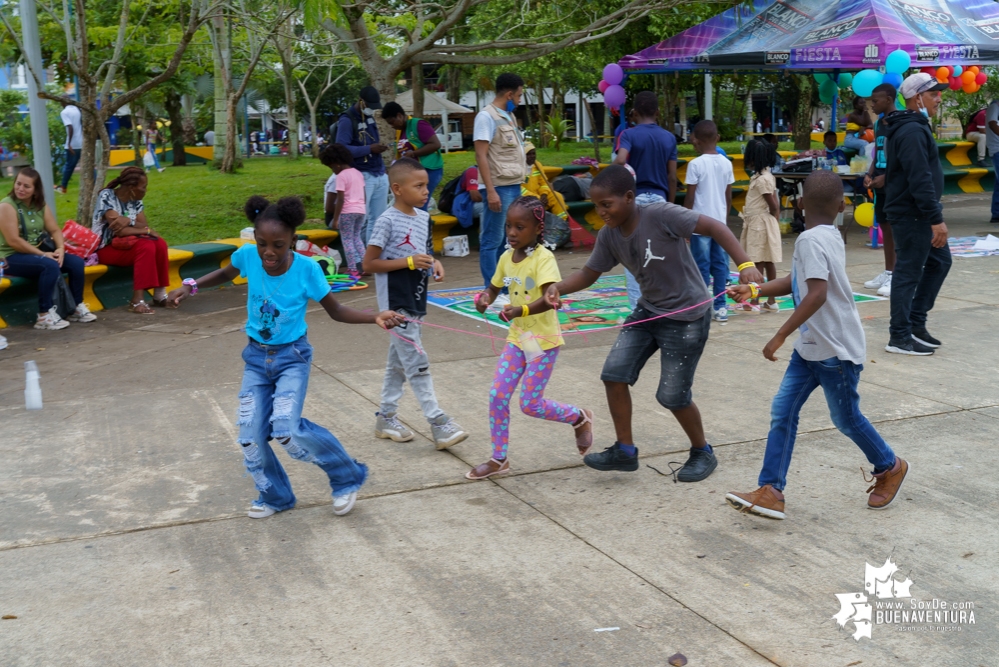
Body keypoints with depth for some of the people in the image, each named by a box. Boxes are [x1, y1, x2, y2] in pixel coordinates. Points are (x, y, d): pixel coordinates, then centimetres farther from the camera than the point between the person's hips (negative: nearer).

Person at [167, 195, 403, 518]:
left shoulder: (307, 269, -20)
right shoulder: (247, 256, -13)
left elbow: (335, 311, -9)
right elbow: (225, 274, 12)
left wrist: (375, 318, -23)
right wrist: (190, 286, -2)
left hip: (292, 357, -4)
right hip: (256, 358, 4)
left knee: (287, 430, -21)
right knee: (250, 436, 1)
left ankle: (347, 477, 2)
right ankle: (275, 496, 27)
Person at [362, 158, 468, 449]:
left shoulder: (423, 217, 7)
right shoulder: (387, 221, -15)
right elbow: (369, 263, -15)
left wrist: (434, 264, -1)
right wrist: (410, 262, -21)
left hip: (415, 301, 8)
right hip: (396, 303, -8)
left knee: (399, 360, 16)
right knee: (417, 363, -7)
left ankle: (386, 417, 27)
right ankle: (438, 422, -6)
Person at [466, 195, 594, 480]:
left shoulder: (543, 258, -18)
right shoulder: (506, 258, 2)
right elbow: (494, 287, 18)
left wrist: (522, 310, -45)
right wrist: (485, 299, -5)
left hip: (544, 340, -6)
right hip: (517, 338, 6)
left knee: (530, 405, -3)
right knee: (497, 397, 0)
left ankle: (579, 418, 24)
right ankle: (499, 459, 14)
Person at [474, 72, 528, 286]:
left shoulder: (509, 116, 17)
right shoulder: (486, 116, -9)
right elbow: (481, 156, -14)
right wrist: (490, 190, -20)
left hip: (514, 186, 9)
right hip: (500, 188, -9)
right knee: (492, 240, -3)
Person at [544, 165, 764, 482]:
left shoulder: (661, 215, -24)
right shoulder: (609, 235, -4)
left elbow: (714, 227, -26)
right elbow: (588, 274, 3)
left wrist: (745, 264, -38)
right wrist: (559, 287, -18)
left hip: (687, 316, -7)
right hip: (648, 311, 7)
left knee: (672, 395, -1)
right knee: (613, 374, -4)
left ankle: (703, 452, 25)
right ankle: (625, 450, 12)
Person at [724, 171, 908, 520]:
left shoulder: (811, 240, -22)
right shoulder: (830, 236, 6)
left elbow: (818, 294, -34)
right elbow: (798, 282, 17)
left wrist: (780, 335, -33)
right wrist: (755, 291, 8)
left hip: (837, 349, -9)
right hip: (812, 347, 9)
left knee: (846, 418, 10)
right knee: (782, 412, 1)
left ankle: (890, 468, 35)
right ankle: (771, 492, 1)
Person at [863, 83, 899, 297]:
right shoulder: (878, 123, 13)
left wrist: (884, 178, -19)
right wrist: (869, 175, 4)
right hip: (880, 182, 8)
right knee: (885, 228, 13)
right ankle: (888, 272, 21)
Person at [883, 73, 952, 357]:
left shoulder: (913, 127, 16)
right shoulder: (912, 131, -19)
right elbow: (920, 179, -25)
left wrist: (934, 211, 23)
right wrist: (936, 219, -25)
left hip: (918, 213, 11)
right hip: (911, 215, -11)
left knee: (940, 261, 16)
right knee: (908, 273, -5)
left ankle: (916, 322, 21)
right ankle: (900, 337, 3)